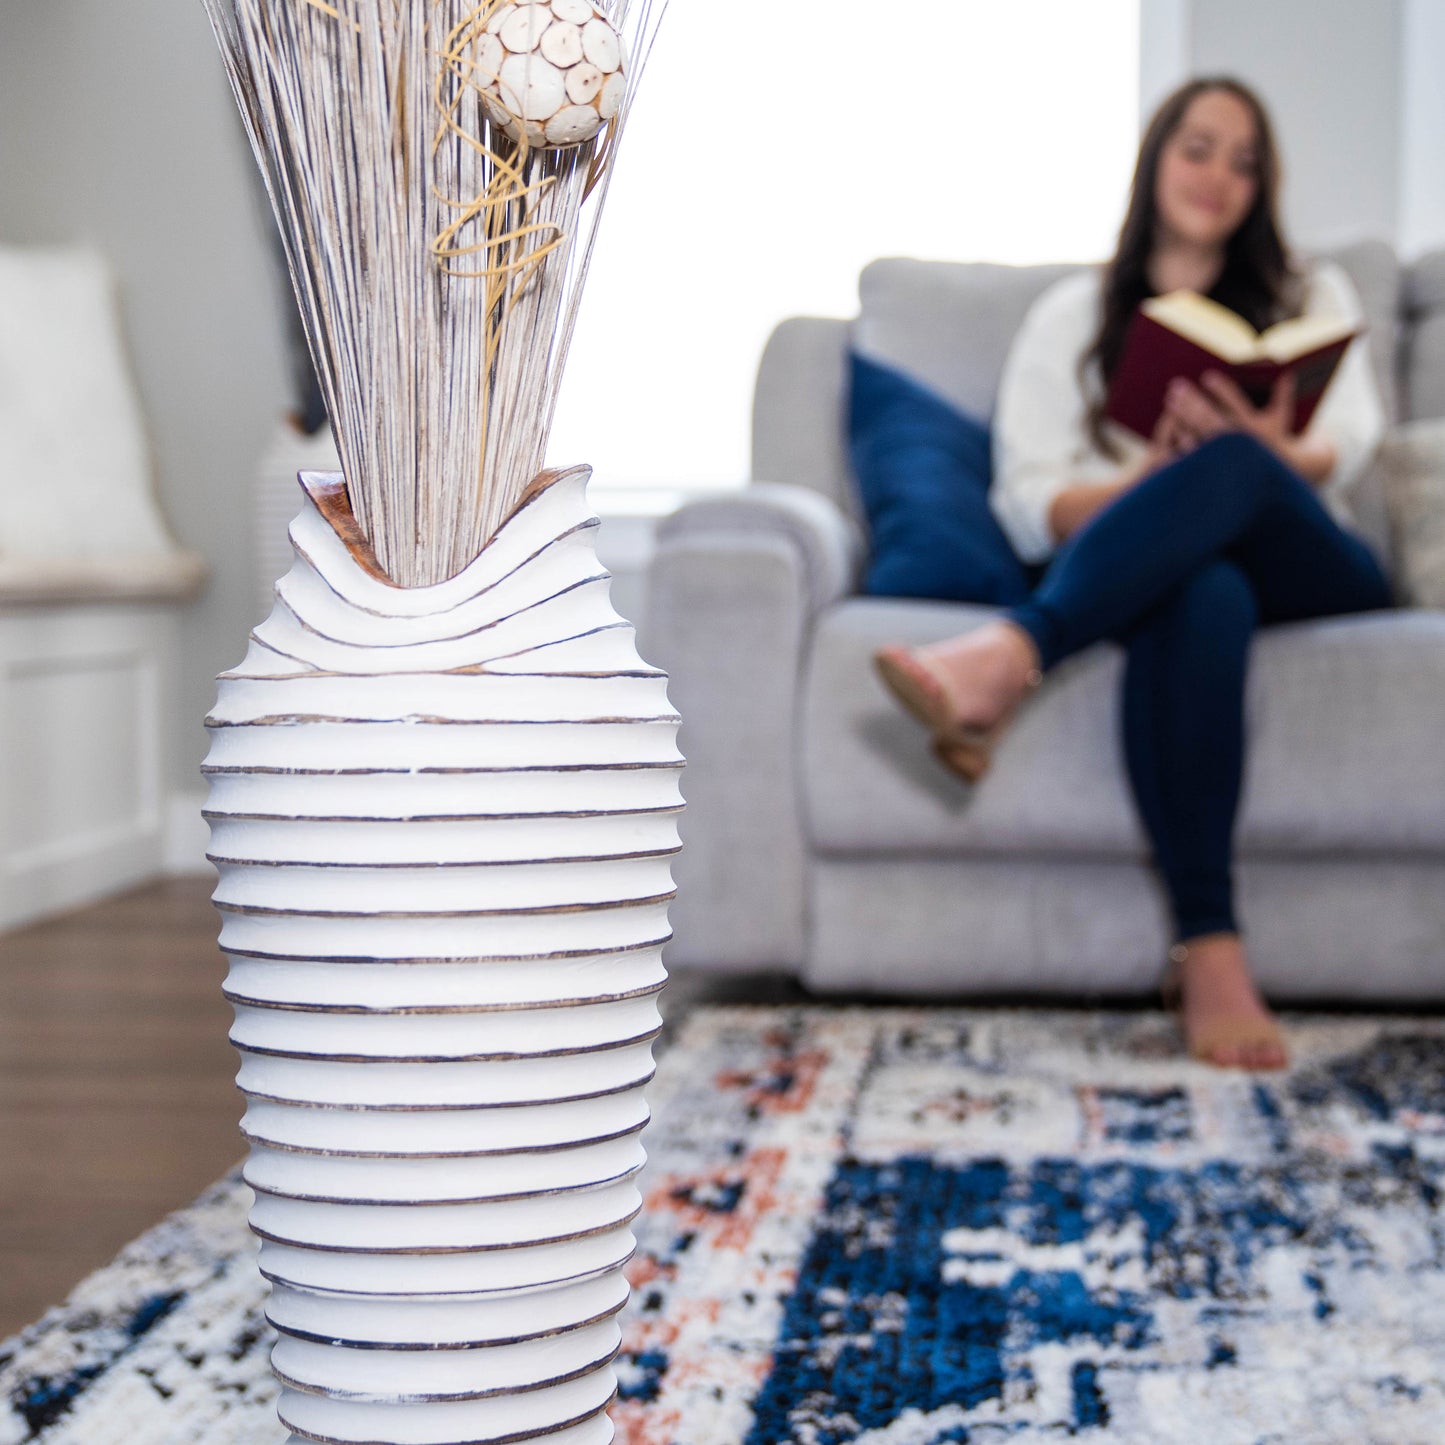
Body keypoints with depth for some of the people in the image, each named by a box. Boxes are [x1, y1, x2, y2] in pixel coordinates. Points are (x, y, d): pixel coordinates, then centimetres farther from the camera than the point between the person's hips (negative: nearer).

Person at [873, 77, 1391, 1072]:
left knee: (1232, 468, -35)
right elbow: (1028, 505, 7)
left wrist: (1266, 449, -21)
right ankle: (1211, 951, -51)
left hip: (1311, 573, 1)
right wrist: (1150, 480, -14)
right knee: (1200, 596, -41)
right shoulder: (1073, 316, 23)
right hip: (1155, 573, -1)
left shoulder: (1312, 297, 27)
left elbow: (1344, 451, 5)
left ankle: (1010, 657, -53)